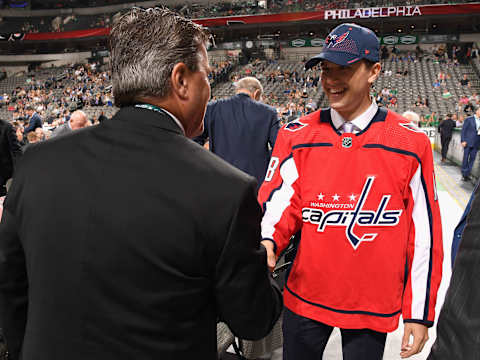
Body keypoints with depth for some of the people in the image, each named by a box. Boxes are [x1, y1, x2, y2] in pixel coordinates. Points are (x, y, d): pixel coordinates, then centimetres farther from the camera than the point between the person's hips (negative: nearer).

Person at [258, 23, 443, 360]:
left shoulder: (410, 142, -9)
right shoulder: (297, 136, -4)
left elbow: (424, 233, -6)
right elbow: (278, 201, -7)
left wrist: (420, 313, -2)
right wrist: (267, 241, -29)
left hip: (373, 306, -1)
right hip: (304, 296, 2)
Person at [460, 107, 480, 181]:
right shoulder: (469, 119, -2)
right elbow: (463, 130, -4)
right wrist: (463, 140, -11)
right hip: (468, 142, -4)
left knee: (472, 159, 5)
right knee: (465, 158, 0)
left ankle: (467, 174, 14)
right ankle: (464, 174, 9)